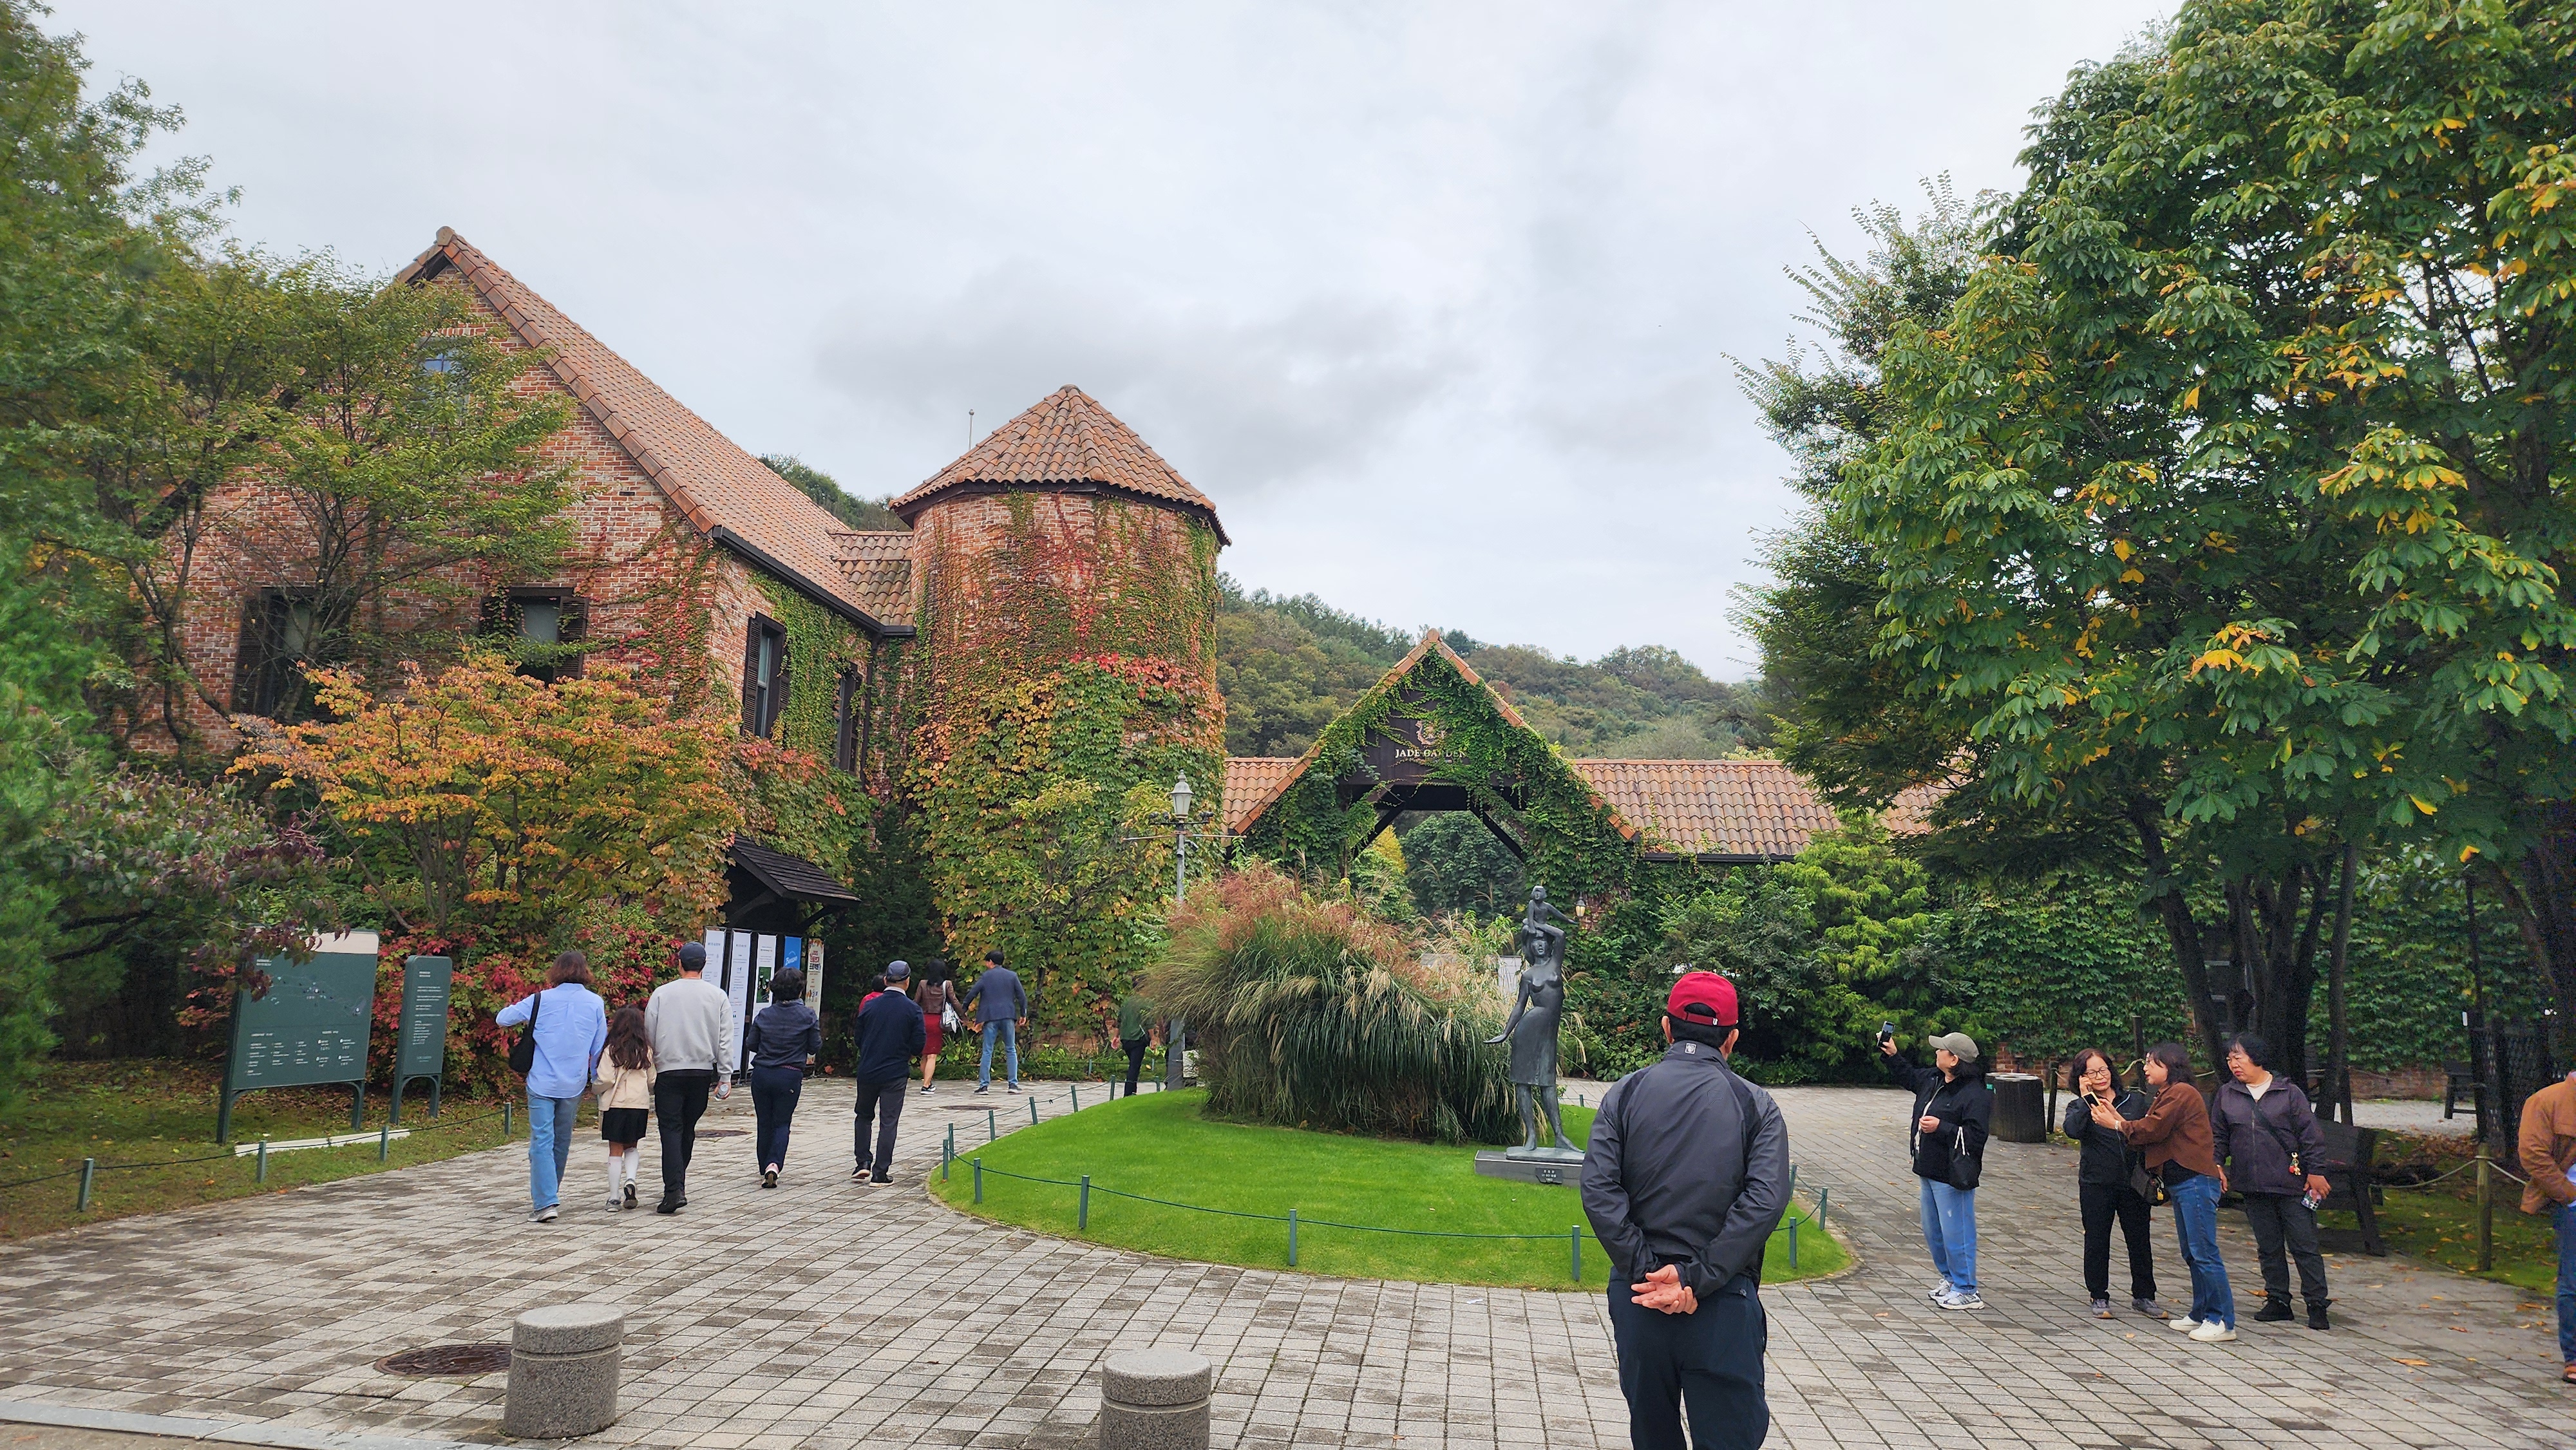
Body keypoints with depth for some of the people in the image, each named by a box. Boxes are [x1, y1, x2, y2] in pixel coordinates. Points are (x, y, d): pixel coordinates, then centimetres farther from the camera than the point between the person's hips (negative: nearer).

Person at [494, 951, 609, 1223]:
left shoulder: (541, 1000, -4)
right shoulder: (596, 1003, 1)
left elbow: (501, 1019, 4)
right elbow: (599, 1048, 6)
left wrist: (526, 1016, 24)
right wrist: (595, 1082, 18)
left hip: (542, 1083, -2)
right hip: (574, 1086, 3)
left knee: (541, 1142, -4)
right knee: (562, 1142, 17)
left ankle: (545, 1203, -14)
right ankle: (552, 1195, 29)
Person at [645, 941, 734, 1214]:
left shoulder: (661, 993, -2)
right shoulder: (718, 996, 2)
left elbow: (649, 1035, 3)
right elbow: (725, 1039, 0)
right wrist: (725, 1076, 3)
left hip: (669, 1071, -2)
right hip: (703, 1071, 2)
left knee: (672, 1130, -3)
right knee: (688, 1130, 16)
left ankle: (674, 1190, -16)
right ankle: (677, 1183, 25)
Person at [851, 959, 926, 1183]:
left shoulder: (869, 1005, -1)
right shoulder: (913, 1009, -7)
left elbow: (857, 1036, 5)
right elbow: (919, 1042, -8)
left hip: (867, 1071, 2)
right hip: (896, 1074, -2)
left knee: (864, 1116, 19)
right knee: (888, 1121, 4)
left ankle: (863, 1162, 10)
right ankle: (880, 1172, 4)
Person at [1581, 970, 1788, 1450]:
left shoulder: (1625, 1094, 1)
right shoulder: (1756, 1105, -1)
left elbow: (1598, 1189, -10)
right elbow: (1765, 1200, -13)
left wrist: (1647, 1271, -10)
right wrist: (1697, 1279, -14)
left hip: (1639, 1297, 2)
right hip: (1724, 1304, -2)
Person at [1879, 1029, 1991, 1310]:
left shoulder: (1975, 1094, -19)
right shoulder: (1933, 1079, 8)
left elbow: (1975, 1136, -25)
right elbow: (1908, 1076, 30)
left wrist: (1941, 1128, -27)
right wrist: (1891, 1055, 23)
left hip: (1952, 1176, -10)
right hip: (1929, 1171, 10)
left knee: (1955, 1233, -2)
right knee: (1933, 1232, 19)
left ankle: (1966, 1291, 11)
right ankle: (1950, 1279, 35)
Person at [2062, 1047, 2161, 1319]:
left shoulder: (2136, 1100, 6)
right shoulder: (2079, 1106, 1)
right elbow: (2073, 1130, -20)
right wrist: (2086, 1098, -18)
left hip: (2133, 1182, 1)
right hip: (2096, 1184, -1)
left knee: (2140, 1240, 8)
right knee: (2097, 1242, 6)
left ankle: (2143, 1296, 24)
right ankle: (2099, 1298, 19)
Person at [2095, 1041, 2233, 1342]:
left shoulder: (2181, 1092, -11)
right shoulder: (2167, 1095, 21)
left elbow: (2152, 1129, -14)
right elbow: (2150, 1137, 14)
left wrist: (2117, 1125, -1)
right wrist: (2118, 1119, 6)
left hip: (2195, 1181, -11)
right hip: (2180, 1183, 11)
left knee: (2204, 1252, -8)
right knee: (2192, 1254, 13)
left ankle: (2222, 1322, -5)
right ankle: (2201, 1314, 19)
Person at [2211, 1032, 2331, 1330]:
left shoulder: (2289, 1092, -3)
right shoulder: (2226, 1094, 7)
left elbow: (2310, 1134, -2)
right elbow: (2217, 1135, 13)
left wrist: (2314, 1171, -6)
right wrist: (2217, 1166, 2)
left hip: (2291, 1184, -4)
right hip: (2253, 1187, 4)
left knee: (2304, 1246, 1)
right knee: (2268, 1247, 11)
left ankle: (2317, 1305, 9)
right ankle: (2278, 1301, 20)